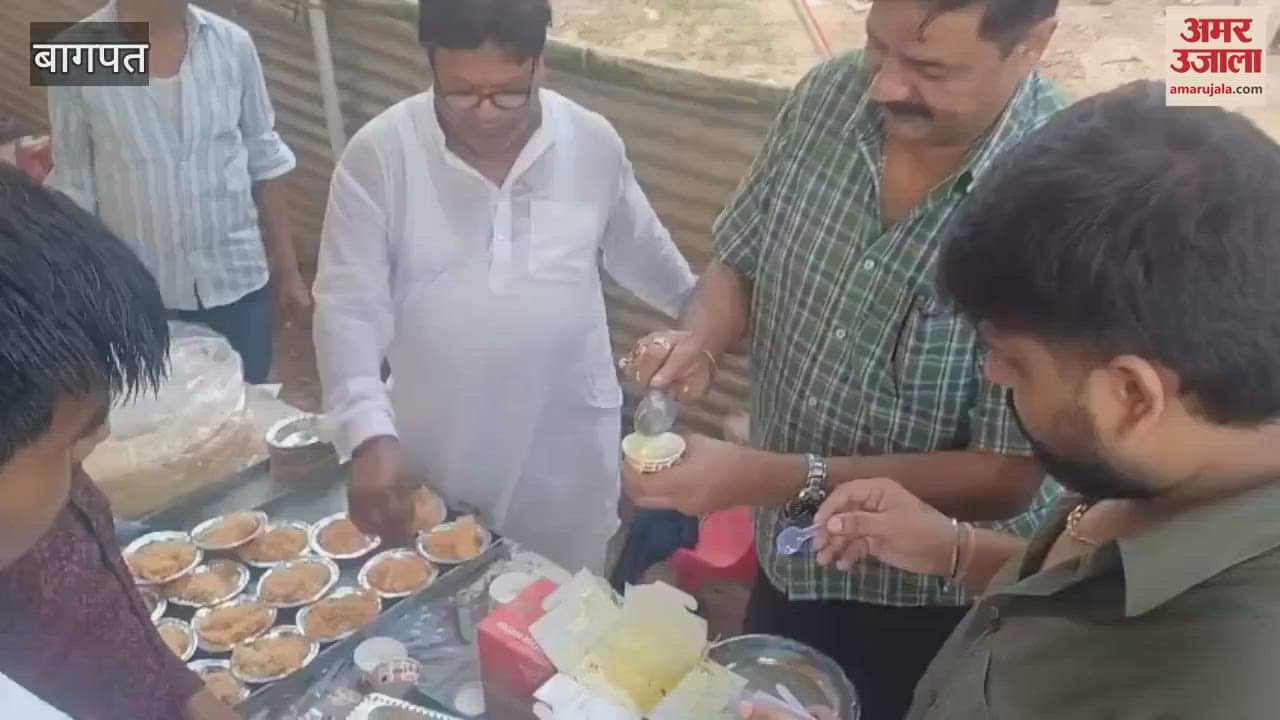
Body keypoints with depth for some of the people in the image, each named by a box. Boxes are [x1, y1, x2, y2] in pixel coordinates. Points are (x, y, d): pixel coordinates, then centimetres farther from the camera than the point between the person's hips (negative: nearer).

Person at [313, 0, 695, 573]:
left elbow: (642, 254, 10)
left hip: (561, 455, 1)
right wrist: (370, 436, -26)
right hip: (433, 455, 0)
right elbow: (349, 305, -14)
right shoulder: (379, 154, -13)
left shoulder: (594, 145, -7)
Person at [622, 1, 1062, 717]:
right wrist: (700, 341, -19)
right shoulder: (831, 95, -11)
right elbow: (740, 261, 2)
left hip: (932, 608, -4)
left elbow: (1004, 479, -25)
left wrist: (775, 479, -32)